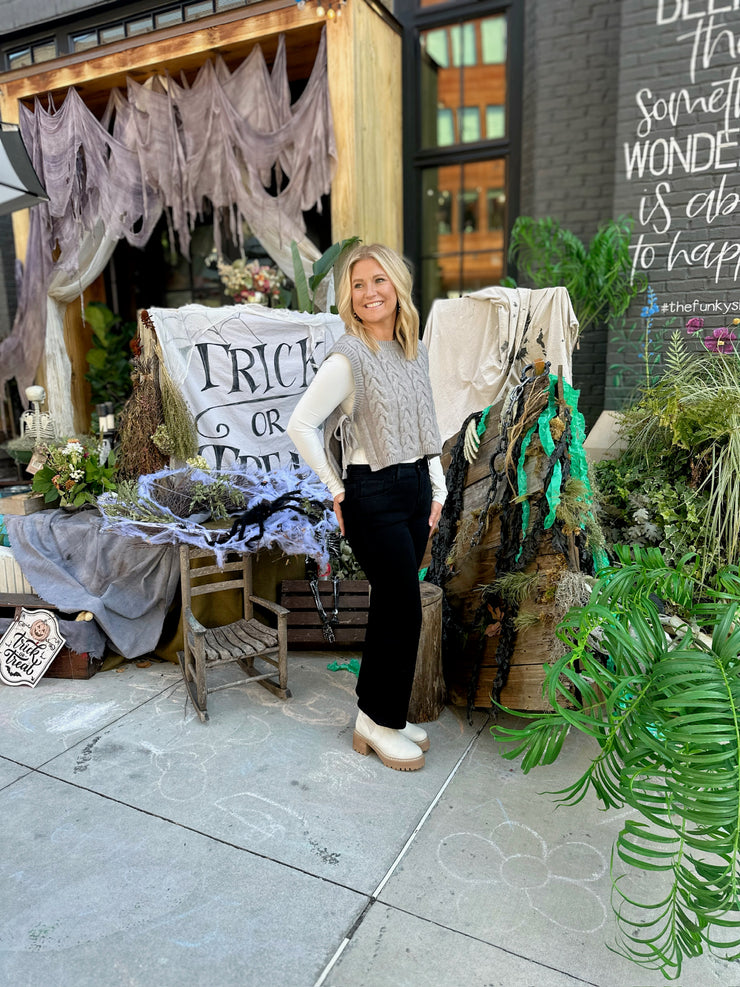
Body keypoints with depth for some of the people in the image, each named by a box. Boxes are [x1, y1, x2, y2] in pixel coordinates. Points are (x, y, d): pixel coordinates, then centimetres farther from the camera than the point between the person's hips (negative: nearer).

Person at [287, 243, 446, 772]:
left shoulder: (415, 350, 9)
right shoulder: (349, 357, -14)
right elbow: (300, 424, -17)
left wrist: (438, 487, 13)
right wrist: (336, 490, -10)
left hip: (415, 486, 7)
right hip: (373, 495, -7)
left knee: (391, 607, 14)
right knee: (405, 610, -1)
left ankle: (380, 715, 31)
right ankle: (380, 724, 20)